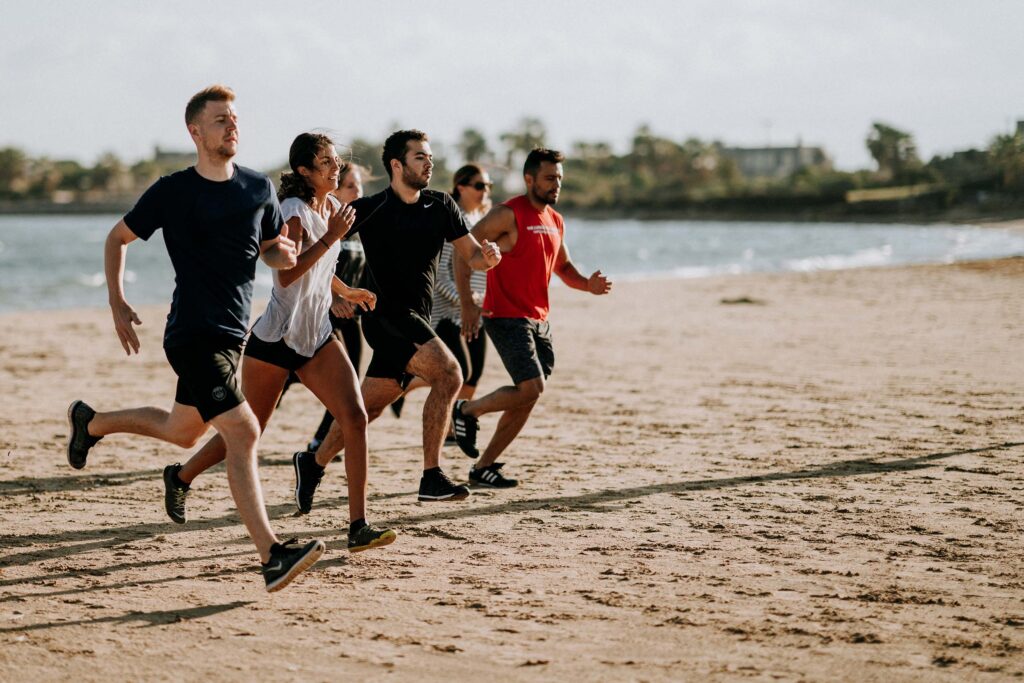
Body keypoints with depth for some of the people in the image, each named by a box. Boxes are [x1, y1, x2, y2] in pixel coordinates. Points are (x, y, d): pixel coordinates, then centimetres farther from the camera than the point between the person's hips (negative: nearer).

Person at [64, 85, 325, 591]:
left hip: (233, 333, 7)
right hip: (193, 335, -7)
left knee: (182, 432, 21)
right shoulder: (173, 192, -6)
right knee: (242, 431, -18)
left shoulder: (258, 188, 6)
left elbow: (272, 251, 18)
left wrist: (283, 254, -7)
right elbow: (118, 238, 6)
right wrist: (117, 304, -1)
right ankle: (271, 556, -21)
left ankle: (90, 422, 46)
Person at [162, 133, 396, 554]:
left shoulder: (332, 207, 10)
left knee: (355, 417, -13)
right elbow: (287, 274, -29)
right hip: (275, 340, -7)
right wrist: (331, 237, -28)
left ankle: (358, 526, -13)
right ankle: (181, 477, 35)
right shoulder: (293, 211, -15)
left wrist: (346, 292, 29)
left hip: (317, 338, 7)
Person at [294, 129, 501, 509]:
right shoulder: (369, 210, -7)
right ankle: (431, 478, -23)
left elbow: (471, 256, 9)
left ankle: (313, 463, 29)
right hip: (386, 316, -6)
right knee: (448, 373, -24)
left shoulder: (441, 207, 7)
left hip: (417, 321, 6)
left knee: (368, 407, 11)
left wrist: (488, 256, -13)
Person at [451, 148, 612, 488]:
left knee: (527, 397, 7)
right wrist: (467, 304, -21)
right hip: (506, 317, -8)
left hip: (539, 320, 8)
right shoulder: (508, 214, -12)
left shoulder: (555, 221, 13)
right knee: (531, 387, -19)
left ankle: (483, 466, 17)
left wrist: (587, 284, 4)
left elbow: (563, 266, 26)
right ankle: (467, 411, 6)